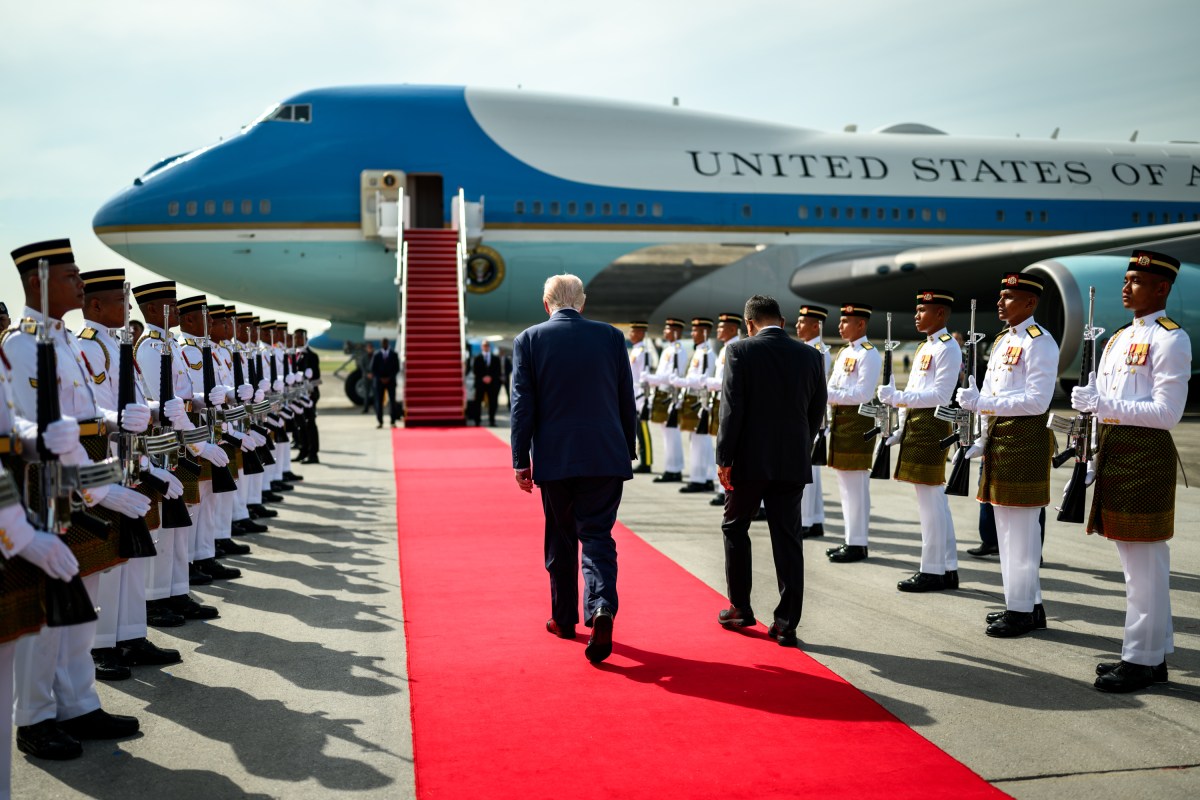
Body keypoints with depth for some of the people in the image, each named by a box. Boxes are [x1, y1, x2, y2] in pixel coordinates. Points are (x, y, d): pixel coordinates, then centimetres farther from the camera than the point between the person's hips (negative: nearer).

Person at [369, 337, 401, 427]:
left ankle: (393, 422, -5)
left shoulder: (394, 354, 2)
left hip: (391, 381, 0)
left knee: (392, 401, -7)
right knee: (379, 402, -1)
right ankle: (380, 422, 4)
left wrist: (389, 378, -8)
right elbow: (372, 369, 1)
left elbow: (397, 368, 1)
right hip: (379, 381, 0)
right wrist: (381, 378, -8)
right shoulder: (376, 355, 2)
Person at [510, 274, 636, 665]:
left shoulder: (529, 340, -1)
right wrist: (628, 449, 16)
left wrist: (521, 461, 1)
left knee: (560, 538, 14)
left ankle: (564, 619, 25)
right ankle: (601, 608, -19)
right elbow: (627, 400, 7)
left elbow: (523, 405, -2)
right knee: (597, 534, 3)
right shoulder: (611, 336, 3)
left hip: (554, 457, 0)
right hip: (606, 456, 0)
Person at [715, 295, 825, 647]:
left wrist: (723, 459, -8)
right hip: (793, 463, 3)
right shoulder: (810, 356, 4)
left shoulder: (740, 351, -8)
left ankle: (740, 608, 23)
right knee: (788, 539, 6)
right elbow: (817, 412, 9)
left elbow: (731, 408, -12)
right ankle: (786, 622, 6)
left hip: (749, 460, -3)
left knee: (735, 528, 16)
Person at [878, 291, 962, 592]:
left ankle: (932, 571, 2)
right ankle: (948, 569, 20)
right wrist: (902, 428, 12)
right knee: (936, 499, 13)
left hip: (931, 426, -10)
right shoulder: (923, 347, 18)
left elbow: (940, 395, -19)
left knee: (929, 499, -5)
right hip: (915, 424, 10)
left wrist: (897, 397, -23)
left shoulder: (948, 348, -11)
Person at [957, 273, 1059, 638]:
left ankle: (1022, 610, 4)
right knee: (1008, 526, 13)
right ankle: (1026, 602, 23)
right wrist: (983, 439, 10)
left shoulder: (1040, 342, -12)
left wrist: (981, 402, -24)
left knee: (1020, 528, -4)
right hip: (999, 436, 9)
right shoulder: (1002, 341, 16)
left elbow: (1037, 401, -20)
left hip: (1024, 439, -9)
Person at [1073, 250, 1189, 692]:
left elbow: (1167, 413, -16)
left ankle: (1142, 660, 5)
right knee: (1135, 555, 14)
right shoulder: (1119, 338, 16)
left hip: (1145, 453, -9)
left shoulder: (1171, 340, -9)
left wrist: (1107, 404, -22)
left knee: (1144, 560, -4)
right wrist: (1097, 458, 14)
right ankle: (1154, 654, 23)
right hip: (1115, 450, 9)